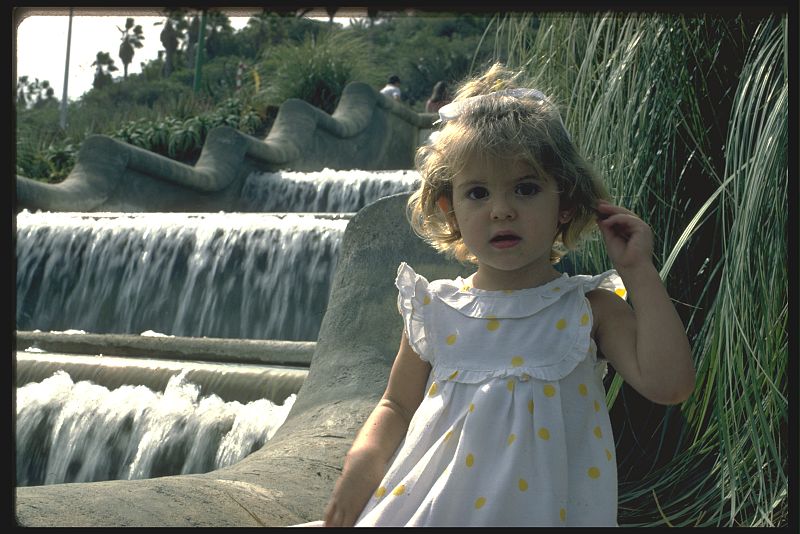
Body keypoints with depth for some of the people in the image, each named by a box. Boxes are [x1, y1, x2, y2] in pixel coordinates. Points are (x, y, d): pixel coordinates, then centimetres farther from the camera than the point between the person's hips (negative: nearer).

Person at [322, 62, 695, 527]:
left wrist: (639, 271, -15)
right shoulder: (436, 312, 0)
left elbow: (668, 384, -19)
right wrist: (363, 459, -8)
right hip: (440, 506, 2)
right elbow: (397, 405, 12)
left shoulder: (589, 309, -6)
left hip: (544, 509, -1)